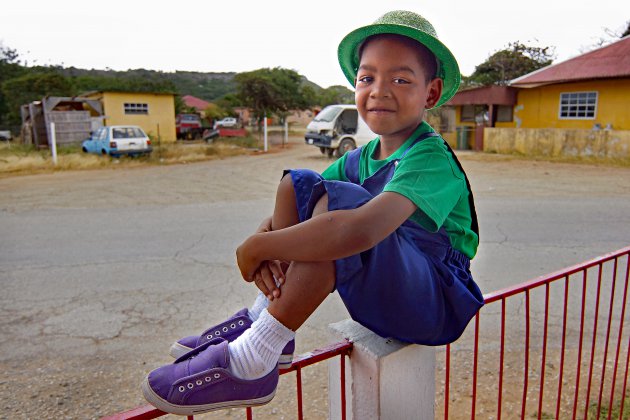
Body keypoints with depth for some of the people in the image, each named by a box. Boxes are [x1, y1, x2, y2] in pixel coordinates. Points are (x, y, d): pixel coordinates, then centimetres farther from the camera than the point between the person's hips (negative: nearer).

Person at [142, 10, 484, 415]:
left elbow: (363, 230, -40)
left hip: (437, 304, -7)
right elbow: (281, 217, 1)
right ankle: (262, 318, -4)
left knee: (339, 201, -33)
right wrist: (264, 245, -23)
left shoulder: (431, 158, -20)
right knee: (297, 184, -1)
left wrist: (256, 247, -30)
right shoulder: (360, 158, 5)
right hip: (381, 292, 7)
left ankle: (252, 360, -26)